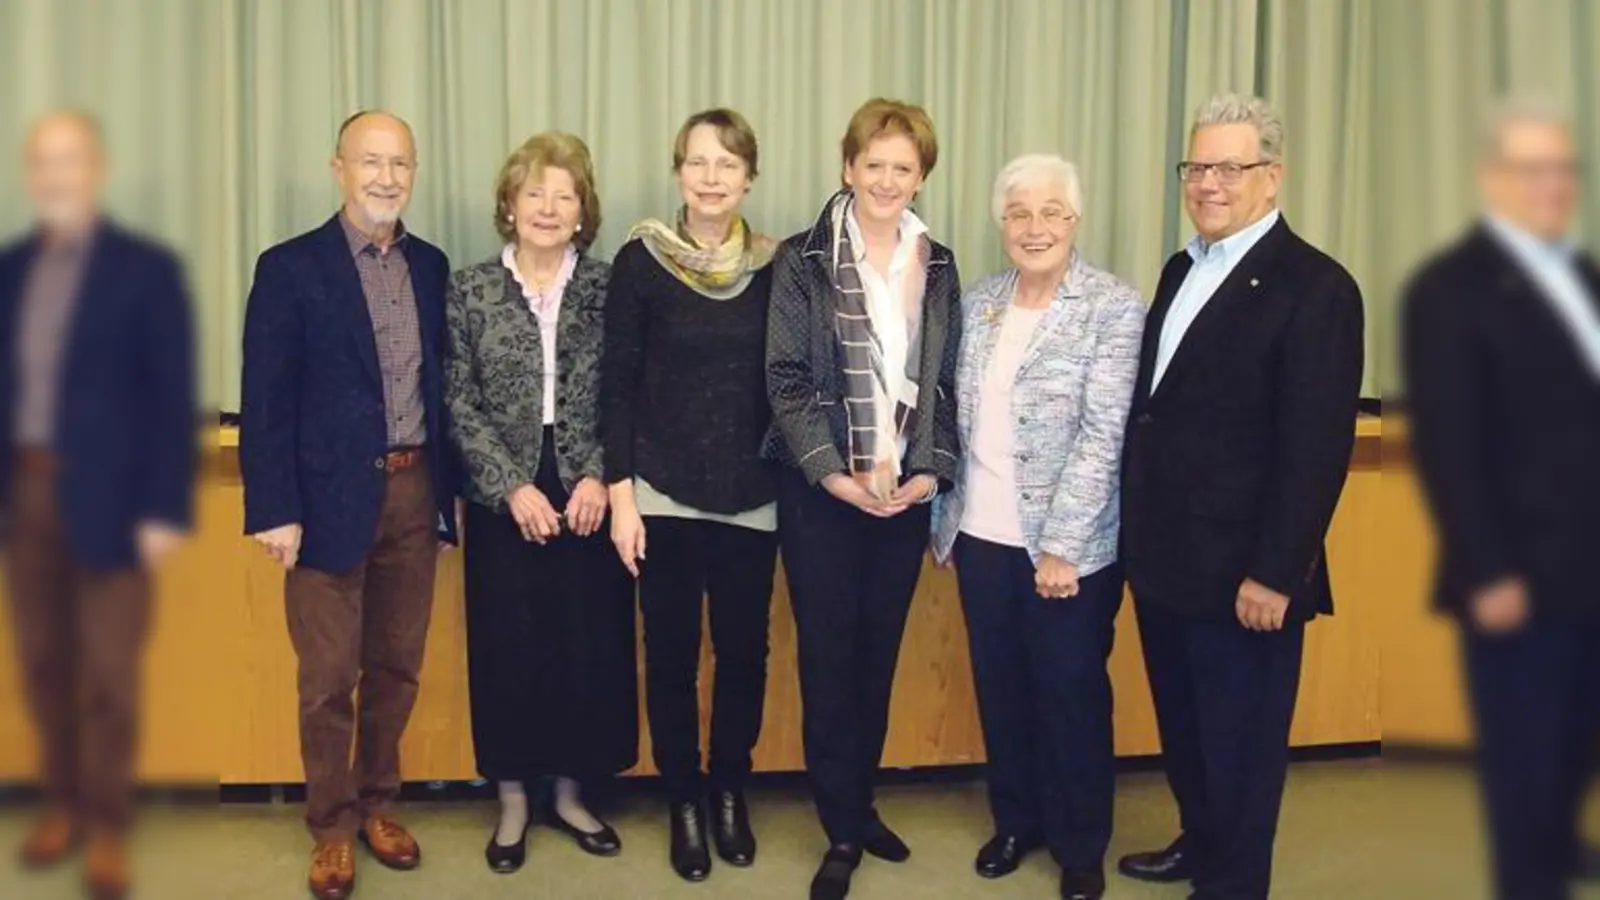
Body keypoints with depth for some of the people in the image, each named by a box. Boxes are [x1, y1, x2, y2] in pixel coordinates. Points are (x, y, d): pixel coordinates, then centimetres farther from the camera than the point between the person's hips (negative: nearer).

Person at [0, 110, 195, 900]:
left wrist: (167, 509, -13)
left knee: (107, 674, 3)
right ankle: (63, 802, 28)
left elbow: (173, 398, -8)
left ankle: (107, 825, 17)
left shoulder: (147, 269, -5)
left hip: (107, 499, -4)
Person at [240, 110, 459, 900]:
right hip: (331, 496, -4)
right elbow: (265, 401, -9)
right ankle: (333, 824, 23)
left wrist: (449, 484, 9)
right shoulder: (290, 267, -6)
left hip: (415, 492, 4)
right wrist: (274, 510, -13)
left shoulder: (431, 265, 8)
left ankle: (378, 803, 31)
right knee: (328, 678, 6)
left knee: (397, 666, 14)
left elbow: (441, 383, 11)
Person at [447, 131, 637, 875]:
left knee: (592, 647, 5)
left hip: (588, 495, 1)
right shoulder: (471, 289, 1)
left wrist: (599, 478, -11)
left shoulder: (608, 286, 2)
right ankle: (513, 802, 22)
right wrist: (513, 486, -11)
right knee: (508, 648, 5)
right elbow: (460, 404, -2)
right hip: (502, 498, 0)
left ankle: (570, 793, 25)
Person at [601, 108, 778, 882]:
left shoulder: (774, 265, 1)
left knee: (745, 649, 8)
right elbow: (617, 384, -3)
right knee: (671, 653, 6)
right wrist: (620, 494, -7)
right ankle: (684, 802, 24)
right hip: (663, 495, -1)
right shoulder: (641, 260, -4)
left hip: (751, 497, 2)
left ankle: (731, 792, 29)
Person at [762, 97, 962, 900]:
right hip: (822, 490, -3)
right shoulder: (803, 260, -4)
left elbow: (948, 382, 7)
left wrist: (931, 472, -6)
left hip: (907, 491, 4)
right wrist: (835, 474, -16)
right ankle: (842, 830, 14)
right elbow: (786, 380, -8)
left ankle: (859, 804, 29)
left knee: (879, 654, 12)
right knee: (828, 655, 3)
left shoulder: (937, 265, 8)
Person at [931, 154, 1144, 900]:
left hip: (1068, 546, -4)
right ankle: (1015, 821, 35)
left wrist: (1061, 546, -17)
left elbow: (1102, 435, -14)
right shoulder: (977, 303, 6)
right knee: (1000, 686, 15)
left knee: (1071, 693, 9)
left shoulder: (1115, 308, -9)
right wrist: (942, 518, 8)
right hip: (981, 536, 4)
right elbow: (958, 417, 11)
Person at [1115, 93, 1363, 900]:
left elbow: (1317, 448, -18)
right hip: (1164, 558, 7)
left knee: (1239, 743, 9)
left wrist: (1274, 573, -20)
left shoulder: (1315, 287, -13)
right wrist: (1139, 532, 12)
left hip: (1240, 570, -7)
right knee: (1183, 728, 21)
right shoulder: (1181, 270, 11)